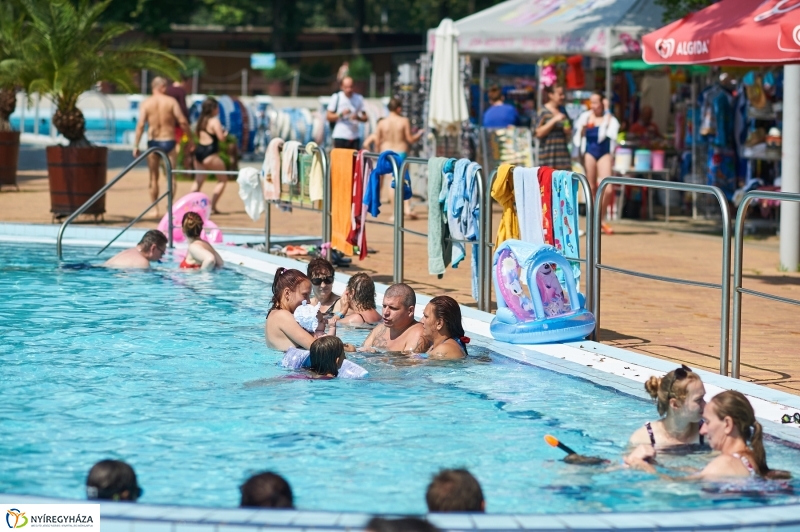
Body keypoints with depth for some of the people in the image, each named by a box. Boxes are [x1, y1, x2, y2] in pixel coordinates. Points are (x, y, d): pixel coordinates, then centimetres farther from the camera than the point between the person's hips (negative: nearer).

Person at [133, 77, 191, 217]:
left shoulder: (146, 103, -1)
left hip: (153, 142, 1)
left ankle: (155, 209, 11)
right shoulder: (171, 101, -3)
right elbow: (182, 122, -8)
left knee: (154, 178, 10)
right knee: (171, 176, 5)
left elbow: (140, 125, -8)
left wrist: (136, 145, -5)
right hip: (168, 141, -1)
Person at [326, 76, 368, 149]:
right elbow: (329, 117, 1)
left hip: (355, 137, 3)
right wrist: (340, 114, -16)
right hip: (340, 137, -3)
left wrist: (358, 117, -12)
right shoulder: (336, 98, 0)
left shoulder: (359, 98, 8)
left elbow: (365, 118, 10)